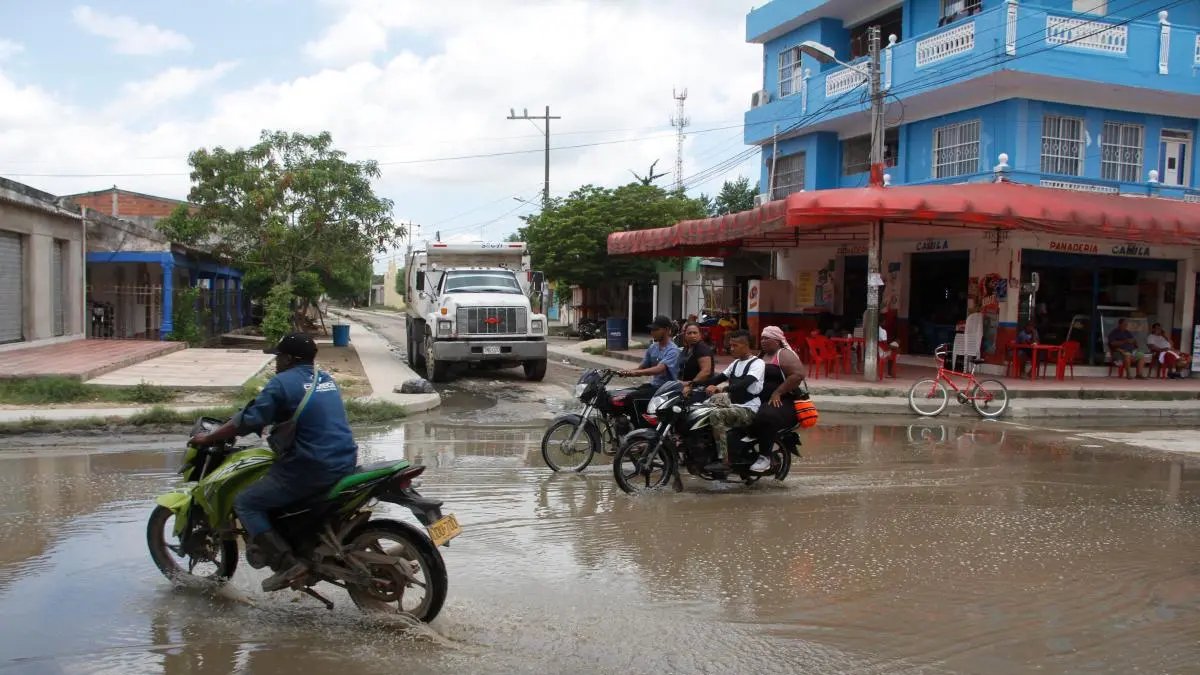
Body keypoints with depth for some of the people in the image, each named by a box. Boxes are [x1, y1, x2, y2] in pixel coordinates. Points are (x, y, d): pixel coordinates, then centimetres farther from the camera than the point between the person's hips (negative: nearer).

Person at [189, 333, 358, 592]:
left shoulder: (282, 382, -7)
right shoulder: (327, 380, 16)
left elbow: (248, 421, -10)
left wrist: (208, 439, 3)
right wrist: (273, 421, 38)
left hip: (312, 468, -9)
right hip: (346, 464, 9)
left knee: (245, 503, 4)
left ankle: (287, 563, -9)